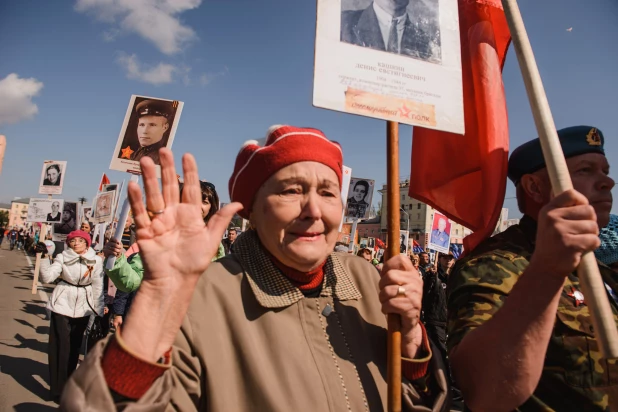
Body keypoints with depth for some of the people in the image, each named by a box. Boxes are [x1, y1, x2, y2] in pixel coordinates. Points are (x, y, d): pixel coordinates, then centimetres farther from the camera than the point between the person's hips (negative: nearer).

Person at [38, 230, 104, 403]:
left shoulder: (96, 261, -6)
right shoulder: (62, 258, -7)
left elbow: (98, 287, -2)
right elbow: (47, 277, -18)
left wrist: (99, 312, -2)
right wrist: (43, 257, -27)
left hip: (83, 307, 2)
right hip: (62, 304, -2)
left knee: (75, 346, 13)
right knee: (61, 346, -2)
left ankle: (68, 384, 33)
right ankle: (58, 390, 9)